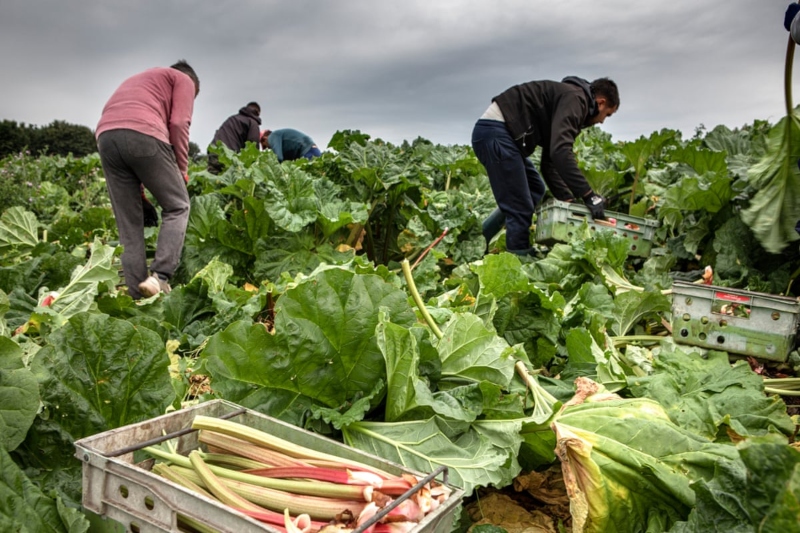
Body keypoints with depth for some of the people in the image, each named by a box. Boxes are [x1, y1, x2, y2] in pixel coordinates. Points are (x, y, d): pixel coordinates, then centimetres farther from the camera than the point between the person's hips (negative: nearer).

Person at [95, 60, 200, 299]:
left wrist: (139, 181, 25)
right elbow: (178, 124, 2)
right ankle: (160, 277, -10)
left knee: (127, 223, 9)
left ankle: (137, 296, 5)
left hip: (105, 135, 6)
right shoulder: (184, 80, 21)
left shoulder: (137, 79, 41)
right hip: (142, 133, -6)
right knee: (177, 206, 6)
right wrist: (181, 169, 10)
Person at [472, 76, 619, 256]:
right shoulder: (575, 98, -8)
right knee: (521, 207, -7)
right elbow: (560, 152, -24)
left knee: (536, 191, 22)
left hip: (500, 132, 11)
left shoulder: (567, 100, 23)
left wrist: (568, 199, 13)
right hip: (496, 132, -11)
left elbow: (549, 162, 22)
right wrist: (589, 195, -22)